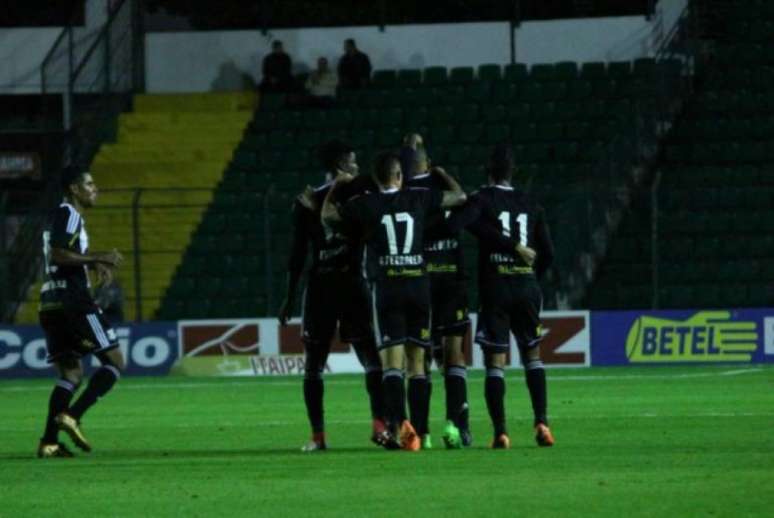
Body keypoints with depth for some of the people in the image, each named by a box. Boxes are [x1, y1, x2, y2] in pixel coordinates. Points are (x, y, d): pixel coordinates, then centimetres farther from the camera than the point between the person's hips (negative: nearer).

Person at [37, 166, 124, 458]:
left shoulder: (61, 215, 22)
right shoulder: (68, 215, -7)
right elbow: (57, 255, -19)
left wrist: (92, 264, 19)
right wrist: (98, 258, -16)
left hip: (51, 303, 10)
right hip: (72, 300, -10)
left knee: (71, 373, 9)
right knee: (115, 362, -5)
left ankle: (49, 441, -3)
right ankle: (72, 416, -17)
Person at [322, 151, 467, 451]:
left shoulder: (365, 205, -1)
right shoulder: (418, 199, 5)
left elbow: (328, 215, 13)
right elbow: (459, 196, 18)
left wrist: (336, 186, 28)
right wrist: (440, 174, 35)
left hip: (386, 286, -2)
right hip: (419, 284, 2)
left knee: (391, 361, -8)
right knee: (417, 361, 8)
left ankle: (398, 424, -27)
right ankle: (417, 431, 6)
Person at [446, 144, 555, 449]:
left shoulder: (483, 199, -4)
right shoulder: (531, 205, 9)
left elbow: (454, 225, -23)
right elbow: (547, 253, 10)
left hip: (495, 289, -3)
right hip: (527, 287, 3)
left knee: (495, 361, -1)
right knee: (532, 355, 15)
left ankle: (500, 433, -9)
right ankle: (542, 424, 4)